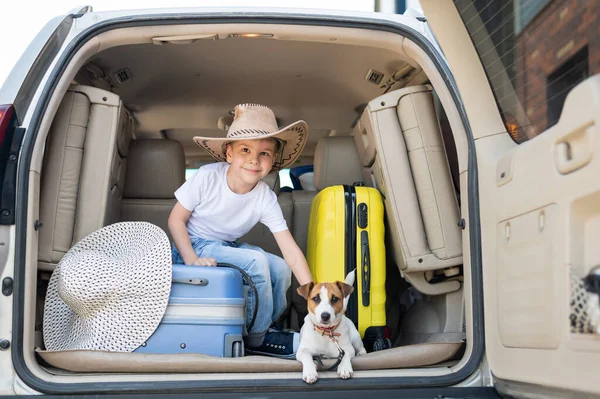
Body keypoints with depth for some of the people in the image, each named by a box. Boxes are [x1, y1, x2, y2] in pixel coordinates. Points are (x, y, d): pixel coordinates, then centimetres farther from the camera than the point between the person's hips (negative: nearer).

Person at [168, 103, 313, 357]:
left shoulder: (266, 199, -14)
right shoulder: (207, 177, -23)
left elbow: (291, 252, -16)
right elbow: (176, 219, -14)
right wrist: (191, 259, -29)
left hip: (228, 247, 5)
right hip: (193, 246, -5)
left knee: (281, 269, -11)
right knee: (255, 262, -26)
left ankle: (264, 326, 12)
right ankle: (257, 339, -9)